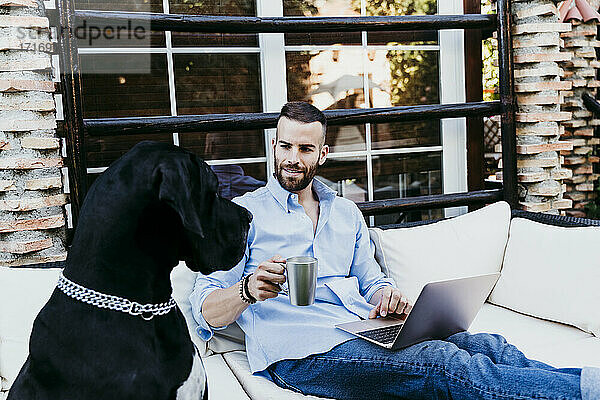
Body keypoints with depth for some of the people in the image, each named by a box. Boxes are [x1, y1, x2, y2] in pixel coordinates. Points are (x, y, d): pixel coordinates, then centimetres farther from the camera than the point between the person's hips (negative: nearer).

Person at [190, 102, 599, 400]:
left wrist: (387, 295, -4)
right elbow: (206, 310, 0)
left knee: (487, 346, -19)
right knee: (446, 363, -28)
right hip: (298, 349, -5)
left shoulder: (347, 213, 24)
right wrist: (248, 291, -23)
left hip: (366, 333, 6)